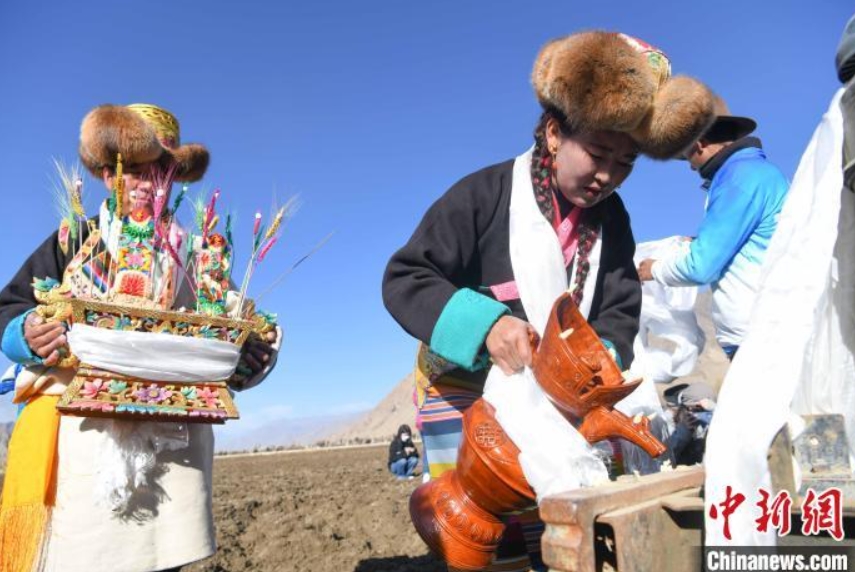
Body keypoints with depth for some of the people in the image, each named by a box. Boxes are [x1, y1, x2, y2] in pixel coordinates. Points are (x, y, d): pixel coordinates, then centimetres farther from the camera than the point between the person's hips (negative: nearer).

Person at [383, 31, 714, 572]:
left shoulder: (611, 218, 1)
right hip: (465, 389, -4)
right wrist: (484, 324, -35)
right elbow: (404, 279, -19)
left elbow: (618, 315, 0)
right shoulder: (484, 194, -16)